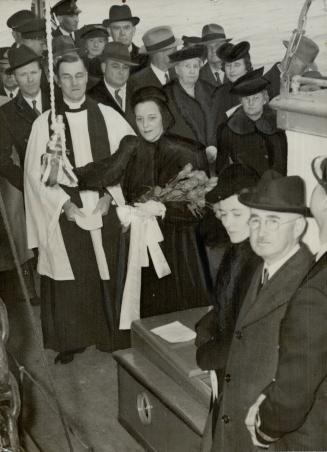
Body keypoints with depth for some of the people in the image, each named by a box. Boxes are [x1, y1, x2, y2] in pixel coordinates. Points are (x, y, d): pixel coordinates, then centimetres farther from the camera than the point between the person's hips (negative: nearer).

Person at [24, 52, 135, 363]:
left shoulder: (107, 116, 1)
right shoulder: (44, 123, 0)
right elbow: (36, 172, -2)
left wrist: (111, 194, -8)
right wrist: (64, 203, -11)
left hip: (105, 211, 1)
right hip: (67, 215, 0)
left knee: (109, 275, 6)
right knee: (70, 279, 5)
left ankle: (113, 335, 21)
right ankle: (71, 340, 20)